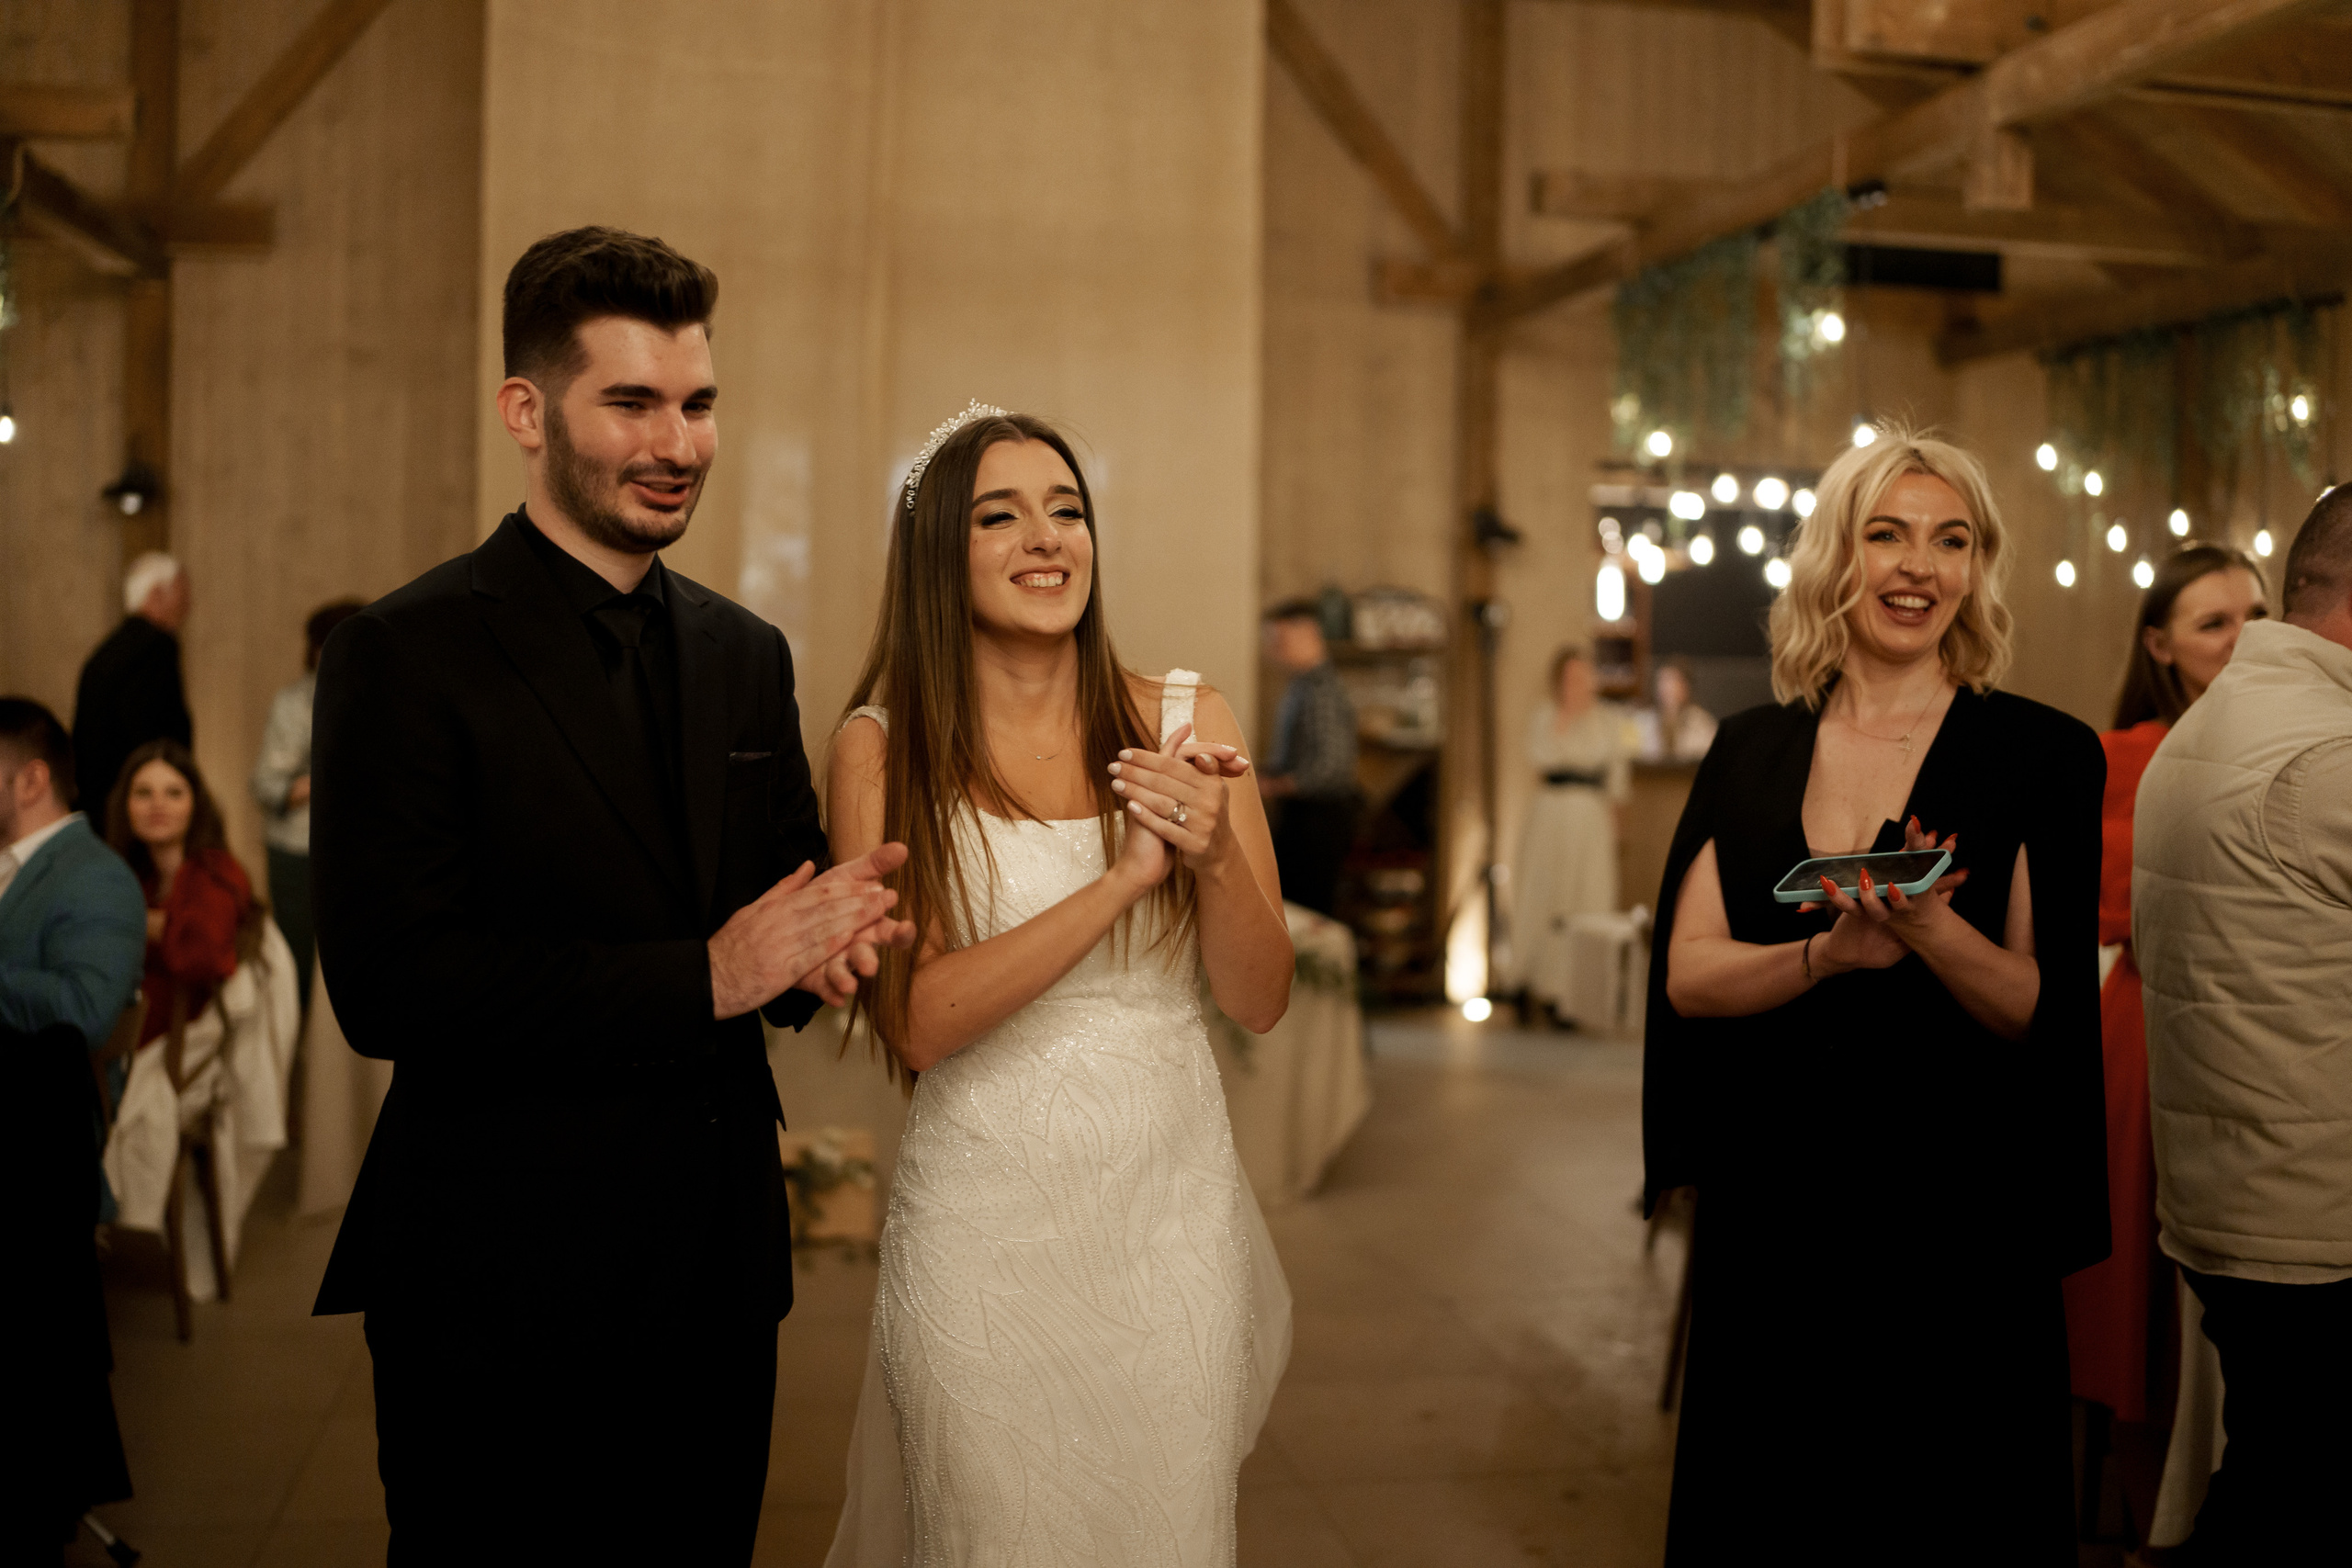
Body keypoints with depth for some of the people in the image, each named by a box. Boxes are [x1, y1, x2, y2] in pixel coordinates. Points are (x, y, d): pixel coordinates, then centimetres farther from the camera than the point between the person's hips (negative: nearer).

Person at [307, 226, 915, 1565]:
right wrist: (703, 975, -21)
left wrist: (822, 940, -11)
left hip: (719, 1272, 6)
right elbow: (390, 985, -19)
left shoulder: (748, 655, 9)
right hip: (505, 1290, -5)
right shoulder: (407, 654, -11)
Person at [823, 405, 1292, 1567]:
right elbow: (918, 1022, -14)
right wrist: (1127, 875, -21)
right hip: (984, 1220, -2)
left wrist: (1215, 854, -19)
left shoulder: (1185, 723, 0)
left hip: (1169, 1209, 2)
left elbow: (1259, 999, 1)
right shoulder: (882, 746, -6)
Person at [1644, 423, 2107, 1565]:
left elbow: (2044, 1013, -7)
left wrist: (1925, 926, -27)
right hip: (1767, 1212, 3)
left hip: (1956, 1223, -2)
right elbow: (1687, 976, -3)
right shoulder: (1750, 751, 4)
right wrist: (1833, 951, -21)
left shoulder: (2041, 754, -4)